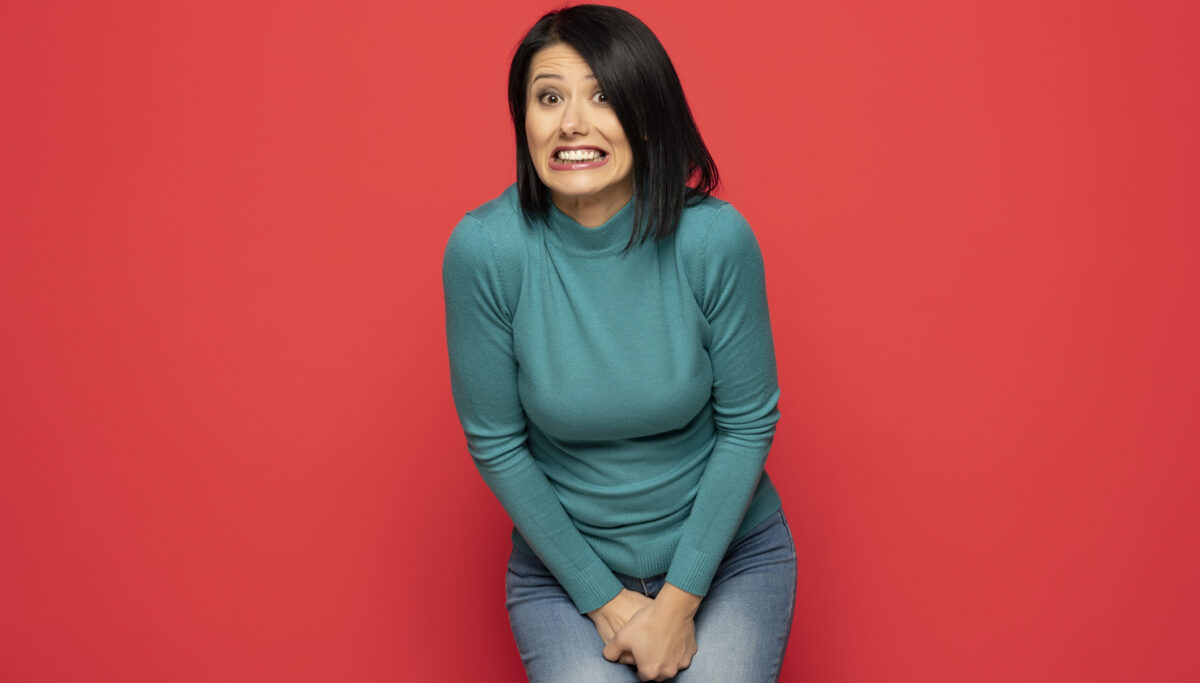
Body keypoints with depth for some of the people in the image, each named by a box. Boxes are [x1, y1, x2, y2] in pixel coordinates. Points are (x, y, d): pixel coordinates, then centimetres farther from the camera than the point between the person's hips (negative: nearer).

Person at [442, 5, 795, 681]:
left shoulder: (715, 238, -18)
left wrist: (678, 603, -11)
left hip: (725, 550, 0)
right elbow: (496, 444, -9)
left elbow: (748, 423, -9)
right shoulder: (484, 250, -18)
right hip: (565, 564, 0)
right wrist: (605, 602, -9)